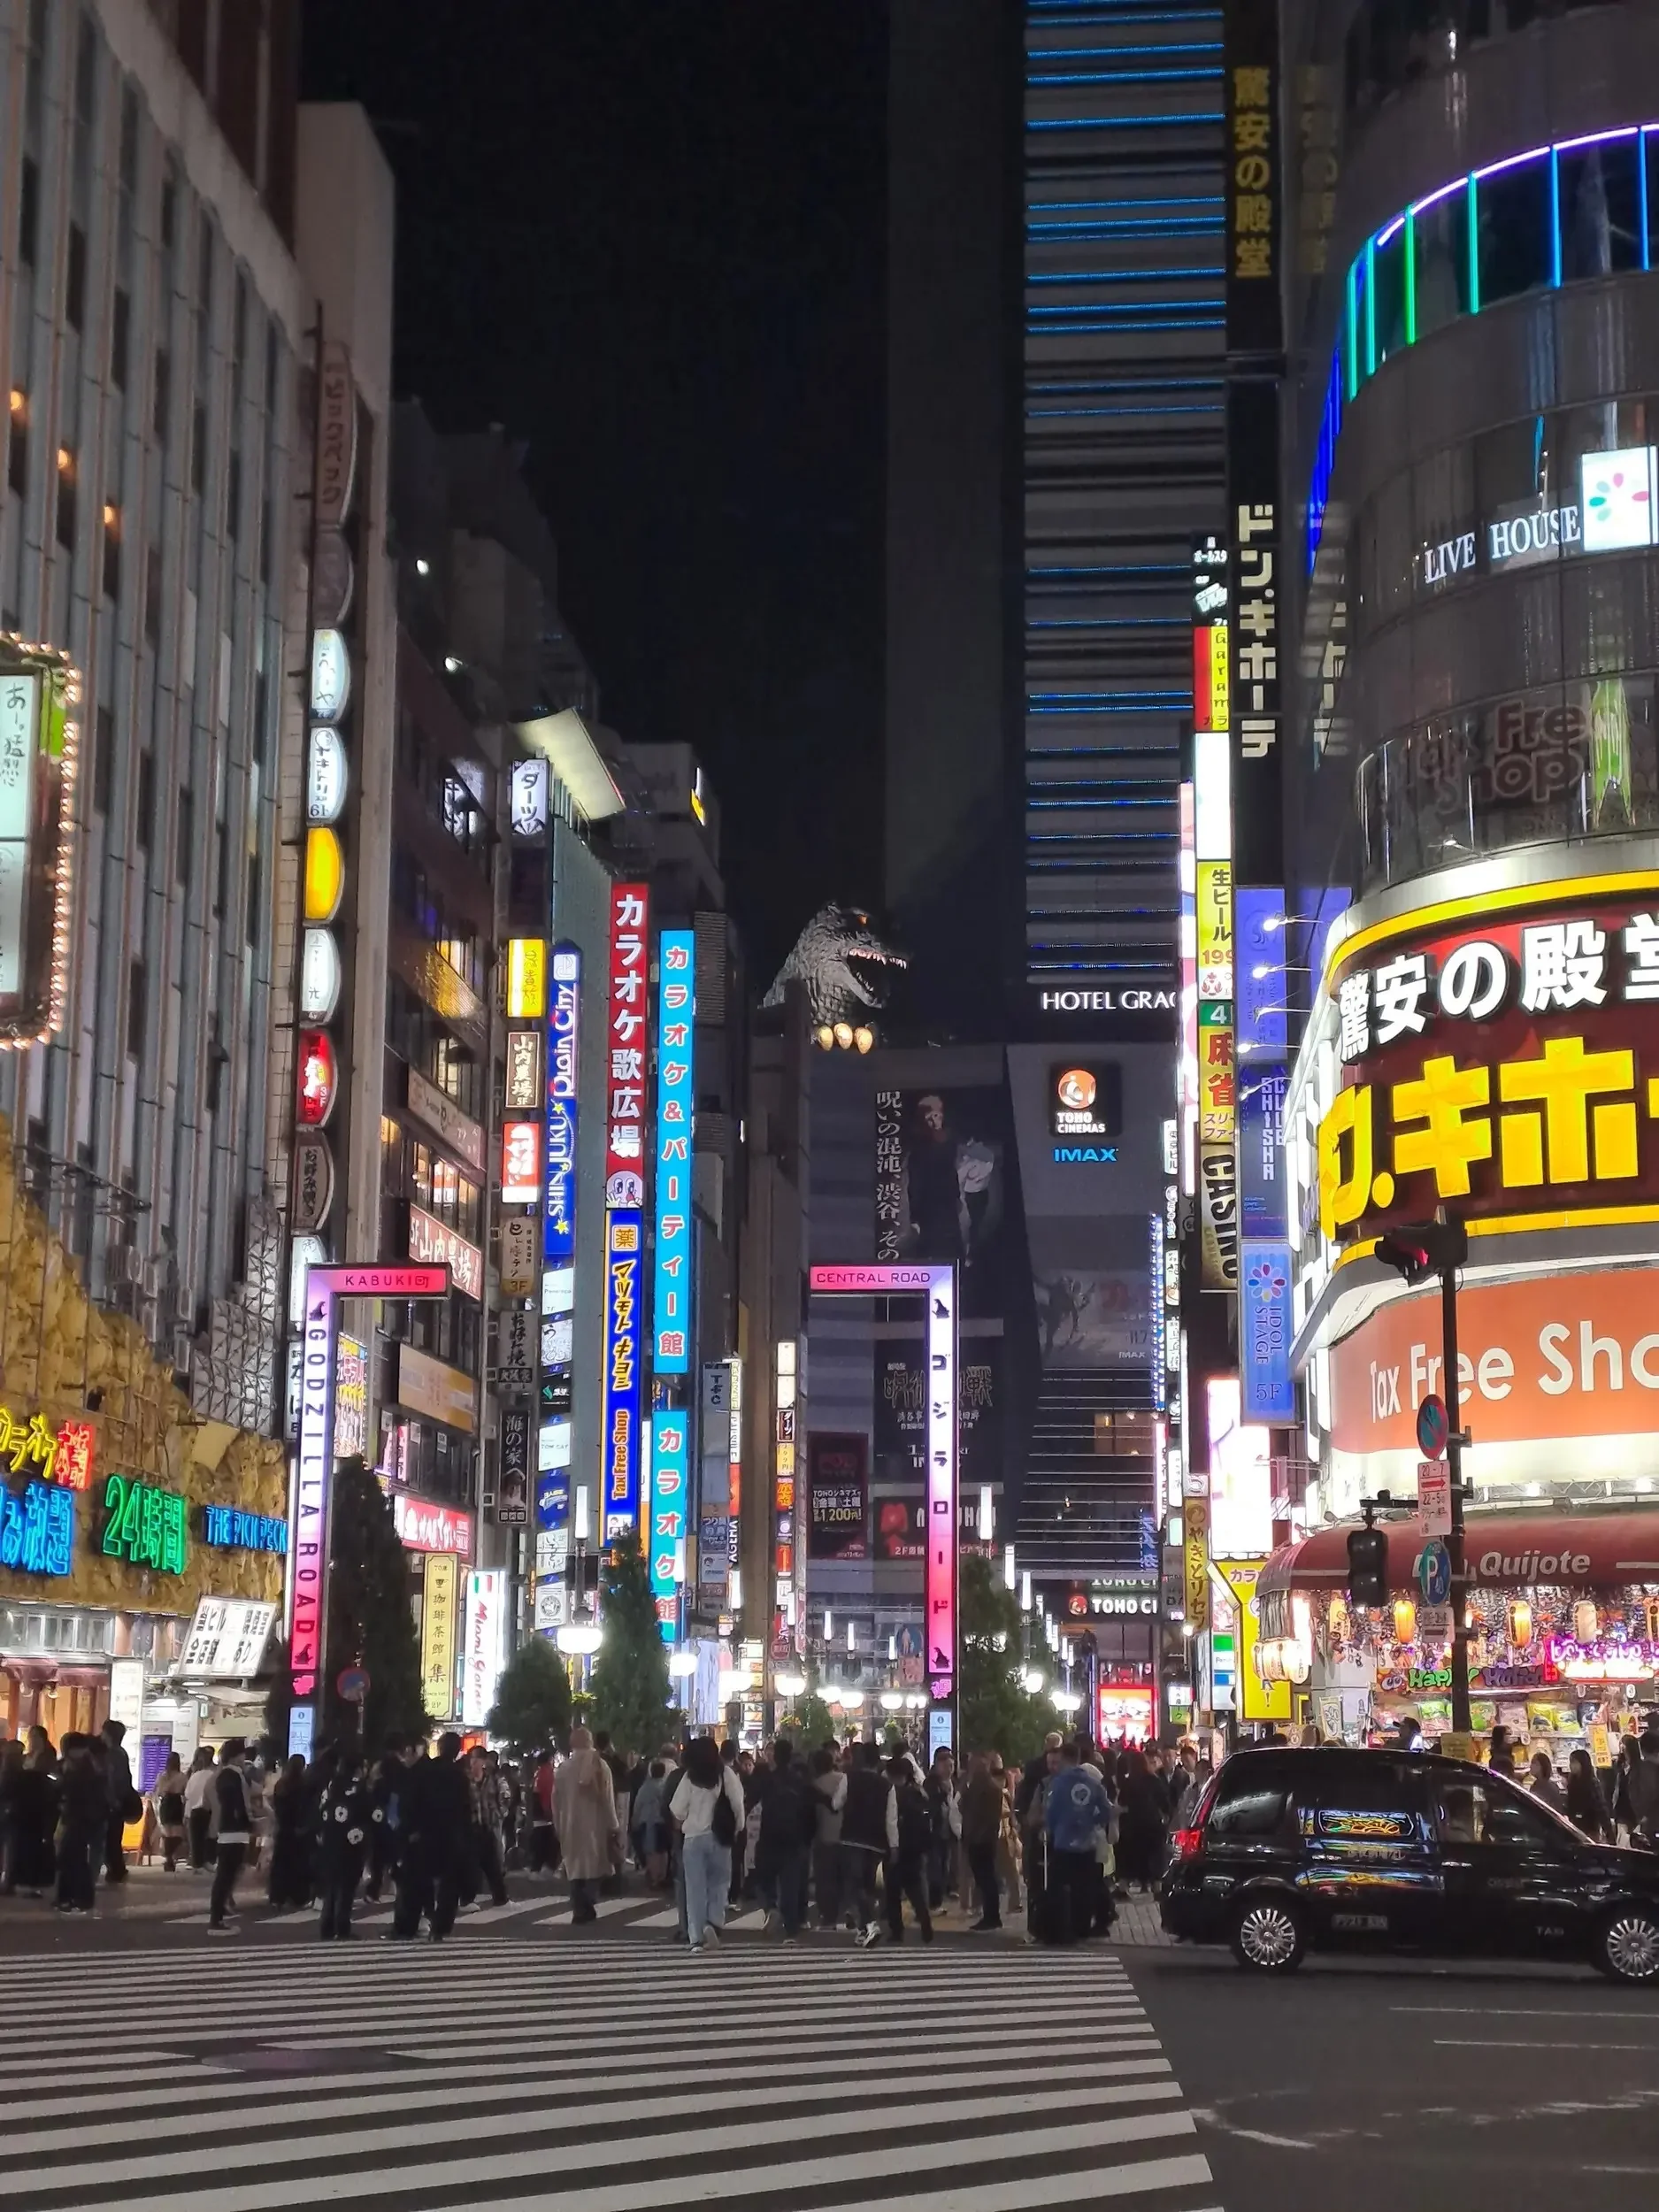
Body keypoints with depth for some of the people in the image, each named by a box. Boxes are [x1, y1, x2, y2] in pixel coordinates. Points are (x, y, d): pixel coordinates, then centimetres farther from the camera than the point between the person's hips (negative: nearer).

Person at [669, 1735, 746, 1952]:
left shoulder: (690, 1777, -3)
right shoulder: (726, 1773, -3)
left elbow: (677, 1809, -5)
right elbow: (737, 1803, -7)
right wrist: (737, 1827, 7)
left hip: (693, 1837, 0)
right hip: (719, 1836, 0)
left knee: (695, 1887, 5)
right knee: (719, 1882, 13)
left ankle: (697, 1937, 2)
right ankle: (714, 1921, -8)